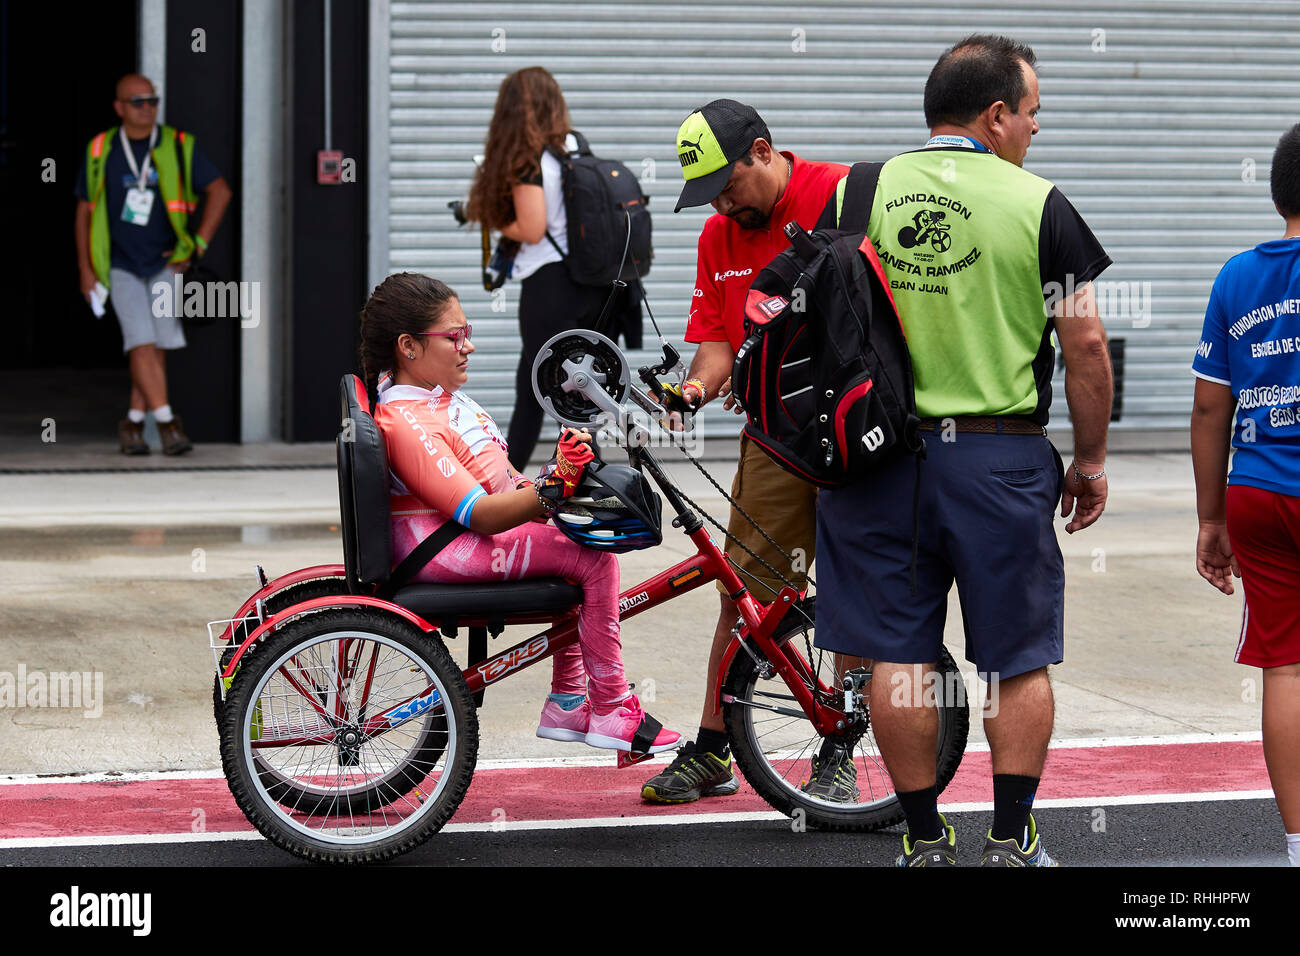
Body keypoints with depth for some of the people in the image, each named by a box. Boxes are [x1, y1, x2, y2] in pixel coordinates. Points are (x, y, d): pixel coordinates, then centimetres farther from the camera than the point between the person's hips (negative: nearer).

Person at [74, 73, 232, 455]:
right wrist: (85, 269, 5)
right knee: (141, 344, -16)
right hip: (121, 266, -1)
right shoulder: (100, 151, 0)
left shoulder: (179, 147, -3)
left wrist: (198, 244, -2)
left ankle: (133, 423, 16)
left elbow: (220, 192, 3)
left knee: (156, 347, 0)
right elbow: (84, 210, 8)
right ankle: (168, 424, -18)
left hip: (165, 265, 1)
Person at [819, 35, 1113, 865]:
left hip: (880, 455, 2)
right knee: (1020, 659, 9)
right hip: (1001, 458, -2)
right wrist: (1092, 459, 7)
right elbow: (1086, 345, -4)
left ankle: (925, 841, 11)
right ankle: (1012, 841, 9)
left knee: (899, 657, 7)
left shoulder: (858, 196, 3)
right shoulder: (1038, 205, -5)